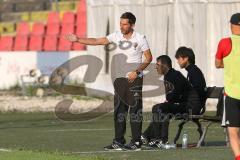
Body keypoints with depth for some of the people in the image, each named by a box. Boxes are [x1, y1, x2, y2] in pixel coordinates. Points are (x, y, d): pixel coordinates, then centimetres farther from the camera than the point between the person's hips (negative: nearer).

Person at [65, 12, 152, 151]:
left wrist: (137, 71, -14)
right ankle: (118, 141, 7)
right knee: (119, 111, 4)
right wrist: (78, 40, -6)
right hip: (120, 78, 5)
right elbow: (97, 41, 3)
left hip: (135, 79, -5)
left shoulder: (140, 38, -6)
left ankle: (136, 142, -3)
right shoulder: (117, 36, 4)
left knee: (135, 110, -5)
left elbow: (148, 58, -2)